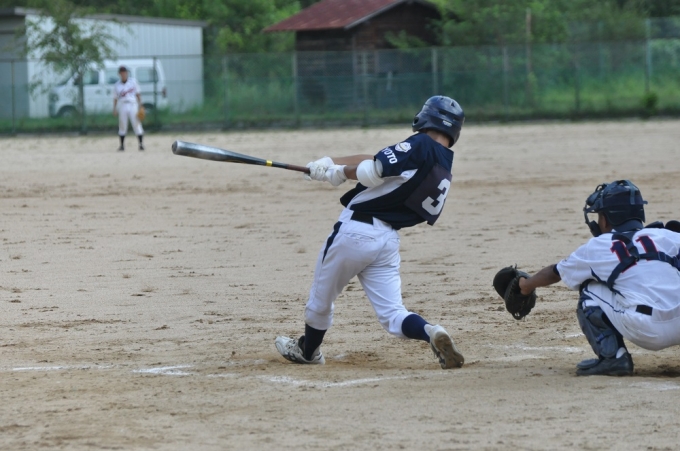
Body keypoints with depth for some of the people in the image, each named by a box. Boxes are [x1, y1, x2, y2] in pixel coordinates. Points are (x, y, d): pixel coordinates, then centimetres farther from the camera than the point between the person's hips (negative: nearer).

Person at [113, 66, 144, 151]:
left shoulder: (133, 81, 8)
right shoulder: (117, 85, 10)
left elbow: (138, 94, 7)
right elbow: (115, 98, 10)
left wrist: (140, 105, -1)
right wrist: (114, 109, 0)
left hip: (133, 105, -1)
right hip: (122, 106, 1)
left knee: (136, 124, -6)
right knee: (122, 126, 3)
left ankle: (141, 144, -6)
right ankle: (122, 145, 9)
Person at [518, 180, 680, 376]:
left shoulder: (597, 248, 13)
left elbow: (554, 273, 31)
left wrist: (527, 285, 50)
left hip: (645, 333, -3)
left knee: (590, 290, 18)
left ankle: (611, 356, 6)